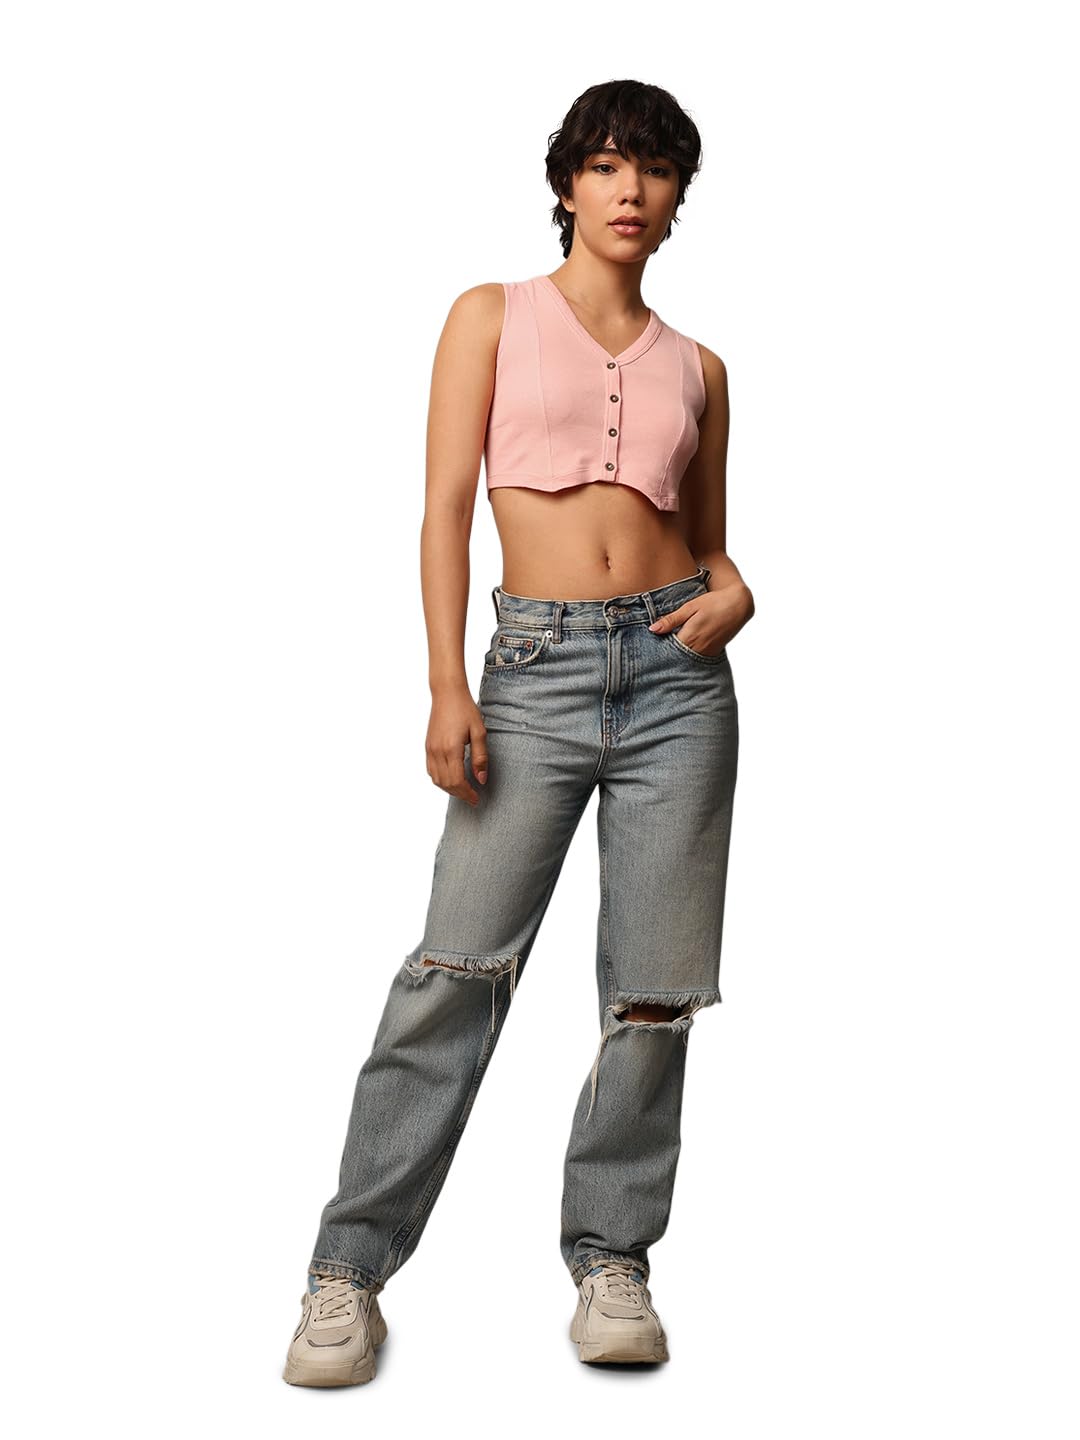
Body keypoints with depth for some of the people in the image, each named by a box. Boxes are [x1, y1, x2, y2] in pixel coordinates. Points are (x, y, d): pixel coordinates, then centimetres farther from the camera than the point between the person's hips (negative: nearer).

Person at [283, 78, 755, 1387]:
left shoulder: (695, 369, 15)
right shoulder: (494, 317, 8)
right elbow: (445, 507, 0)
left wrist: (735, 596, -2)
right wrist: (446, 686, -10)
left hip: (674, 670, 3)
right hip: (537, 665, -3)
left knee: (655, 984, 2)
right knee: (458, 967, -10)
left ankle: (611, 1256, 15)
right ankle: (350, 1270, -2)